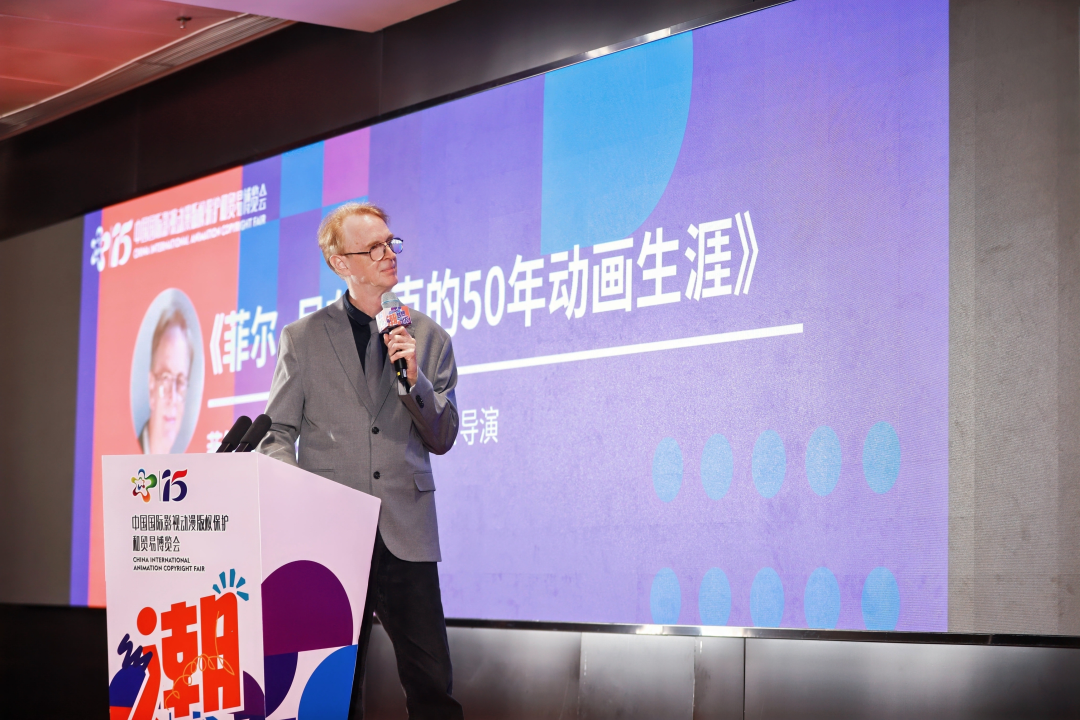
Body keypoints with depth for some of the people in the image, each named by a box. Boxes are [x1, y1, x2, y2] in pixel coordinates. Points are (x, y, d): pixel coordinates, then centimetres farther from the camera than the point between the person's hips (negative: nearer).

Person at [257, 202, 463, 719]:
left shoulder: (429, 338, 9)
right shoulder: (303, 337, 6)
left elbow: (442, 440, 7)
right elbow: (277, 435, 7)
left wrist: (413, 378, -9)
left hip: (405, 536, 1)